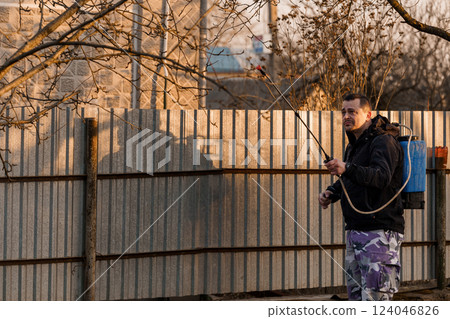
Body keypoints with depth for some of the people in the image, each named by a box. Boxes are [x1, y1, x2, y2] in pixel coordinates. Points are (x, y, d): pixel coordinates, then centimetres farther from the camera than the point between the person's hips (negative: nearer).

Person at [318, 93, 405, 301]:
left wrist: (347, 169, -43)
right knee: (355, 294, 12)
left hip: (379, 231, -10)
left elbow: (382, 177, -29)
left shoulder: (383, 142, -11)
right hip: (355, 230, 10)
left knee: (375, 298, -14)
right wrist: (331, 192, 11)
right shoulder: (353, 145, 19)